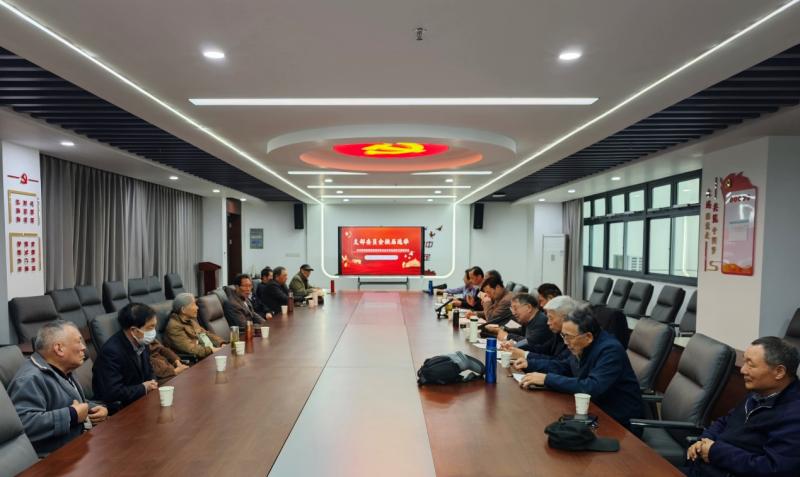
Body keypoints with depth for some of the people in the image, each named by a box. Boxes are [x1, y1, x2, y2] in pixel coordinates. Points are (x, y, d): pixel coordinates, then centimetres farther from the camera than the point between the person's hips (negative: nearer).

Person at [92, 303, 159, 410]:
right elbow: (113, 393, -28)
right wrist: (144, 388, -17)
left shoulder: (141, 342, -1)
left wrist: (152, 383, -6)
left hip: (141, 398, 7)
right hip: (120, 408, -7)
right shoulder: (111, 351, -23)